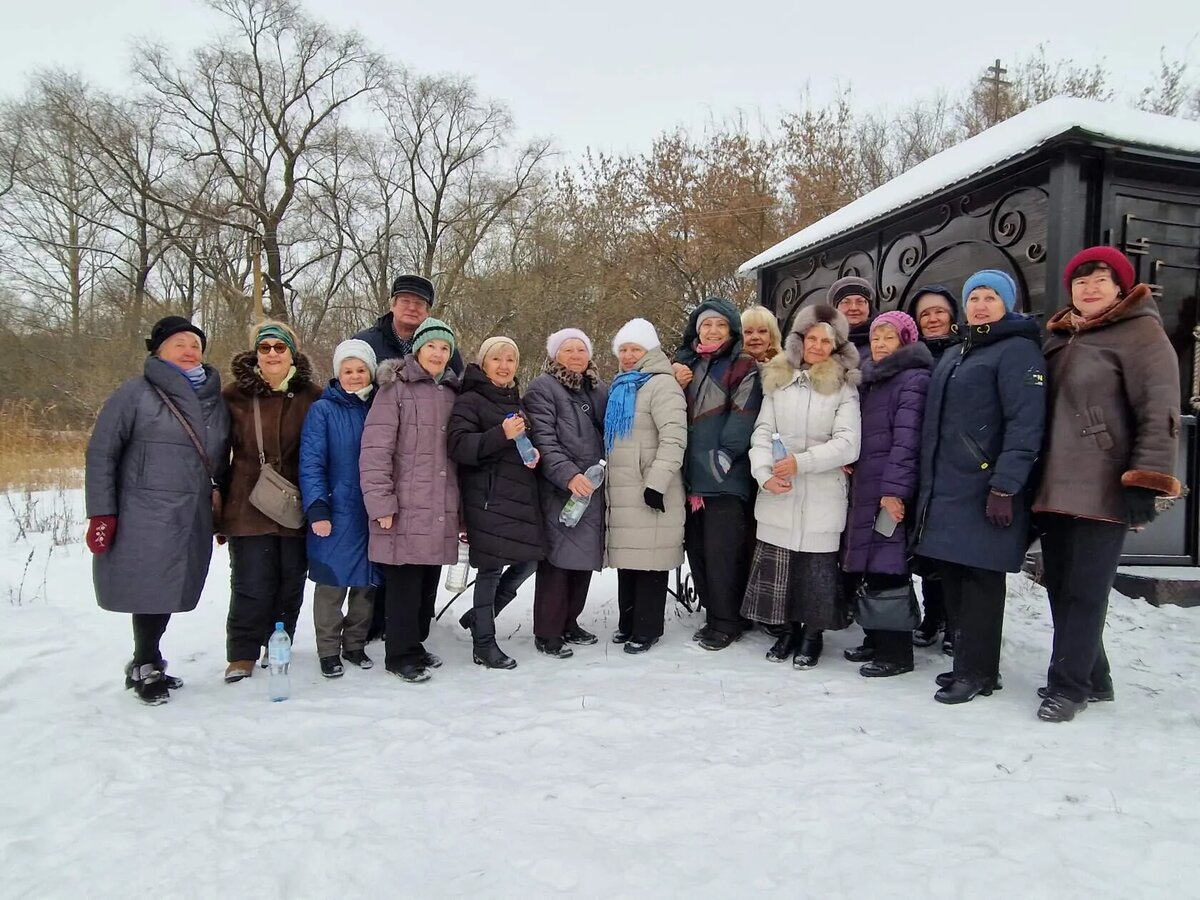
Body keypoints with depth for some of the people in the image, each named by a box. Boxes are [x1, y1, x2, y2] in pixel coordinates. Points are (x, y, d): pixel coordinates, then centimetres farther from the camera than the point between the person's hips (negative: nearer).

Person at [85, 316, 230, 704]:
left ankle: (145, 664, 28)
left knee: (169, 592, 9)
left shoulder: (214, 400, 11)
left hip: (193, 519, 5)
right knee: (150, 591, -1)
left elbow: (221, 460, 18)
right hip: (144, 516, -4)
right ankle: (146, 667, 19)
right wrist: (101, 513, -9)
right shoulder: (135, 393, -3)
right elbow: (101, 453, -4)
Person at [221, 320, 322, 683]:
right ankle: (242, 655, 16)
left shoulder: (311, 397, 1)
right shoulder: (235, 395, 1)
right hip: (249, 509, -1)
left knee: (290, 583, 10)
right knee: (252, 584, 1)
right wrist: (219, 503, 5)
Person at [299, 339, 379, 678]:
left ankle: (355, 644, 27)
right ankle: (329, 650, 19)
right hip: (336, 513, -3)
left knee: (367, 582, 11)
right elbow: (310, 464, -8)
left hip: (373, 514, 4)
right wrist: (317, 509, -15)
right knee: (332, 583, 4)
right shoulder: (323, 410, -3)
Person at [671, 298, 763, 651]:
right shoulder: (684, 365, 17)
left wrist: (719, 461, -14)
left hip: (726, 478, -6)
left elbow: (742, 420, -10)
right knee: (697, 549, 10)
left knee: (721, 551, -5)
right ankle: (714, 614, 22)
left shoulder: (743, 367, -1)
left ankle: (725, 623, 8)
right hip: (690, 476, 6)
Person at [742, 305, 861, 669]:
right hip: (778, 495, 3)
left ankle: (813, 634, 21)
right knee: (776, 563, 7)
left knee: (817, 565, 2)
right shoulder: (777, 380, 9)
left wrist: (801, 461, -17)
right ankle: (788, 629, 25)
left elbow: (847, 444, -9)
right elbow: (762, 432, 4)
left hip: (822, 495, -2)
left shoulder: (844, 387, 0)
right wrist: (764, 473, -12)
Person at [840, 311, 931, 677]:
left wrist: (894, 489, -20)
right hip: (865, 487, 8)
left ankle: (896, 652, 2)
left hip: (891, 490, -8)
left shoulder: (914, 380, -5)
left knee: (888, 567, -7)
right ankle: (877, 641, 20)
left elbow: (907, 439, -14)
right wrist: (851, 471, 9)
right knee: (871, 566, 10)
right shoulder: (869, 380, 20)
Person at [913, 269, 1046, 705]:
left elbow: (1026, 423, -16)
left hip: (984, 492, -8)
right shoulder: (953, 356, 20)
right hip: (946, 489, 8)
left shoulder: (1018, 350, -6)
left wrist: (1005, 487, -22)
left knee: (980, 580, -1)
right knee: (954, 579, 11)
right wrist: (928, 485, 17)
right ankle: (970, 662, 24)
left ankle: (977, 672, 11)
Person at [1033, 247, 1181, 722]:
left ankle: (1068, 685, 9)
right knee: (1060, 588, 10)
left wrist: (1144, 481, -18)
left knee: (1084, 591, -2)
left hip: (1101, 490, -7)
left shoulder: (1139, 331, -3)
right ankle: (1092, 677, 24)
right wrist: (1034, 483, 18)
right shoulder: (1059, 337, 18)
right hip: (1055, 488, 7)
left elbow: (1160, 411, -11)